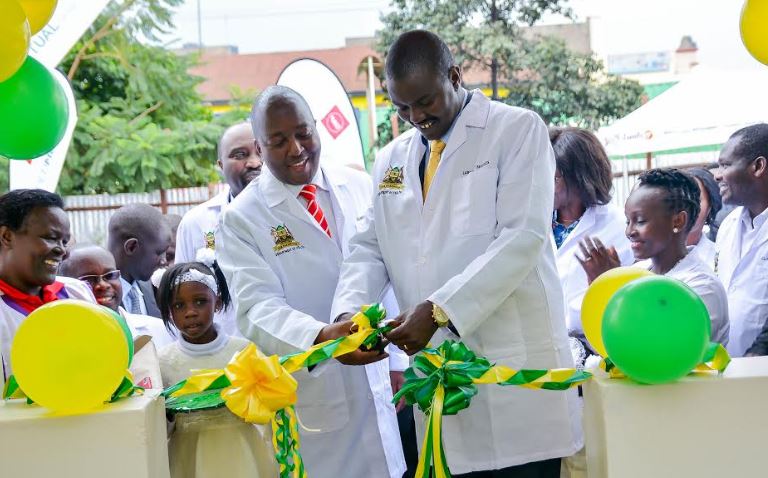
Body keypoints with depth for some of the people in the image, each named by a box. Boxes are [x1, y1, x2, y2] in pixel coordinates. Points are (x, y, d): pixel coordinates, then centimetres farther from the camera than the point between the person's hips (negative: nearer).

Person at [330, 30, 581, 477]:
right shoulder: (392, 160, 16)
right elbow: (369, 249, 15)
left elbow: (522, 238, -13)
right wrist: (349, 311, -7)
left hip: (516, 368, -4)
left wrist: (439, 311, -19)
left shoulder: (518, 130, -2)